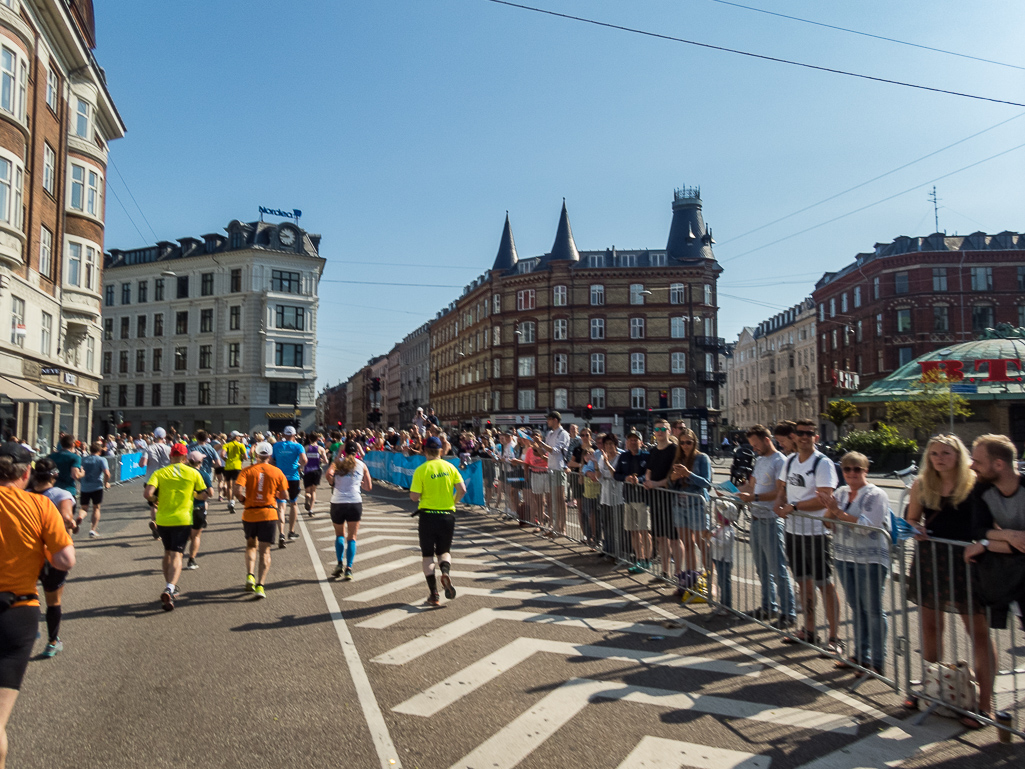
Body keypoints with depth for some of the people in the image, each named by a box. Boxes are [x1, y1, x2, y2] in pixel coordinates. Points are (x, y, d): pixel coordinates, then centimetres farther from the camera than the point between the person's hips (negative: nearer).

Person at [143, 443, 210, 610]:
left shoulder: (160, 473, 0)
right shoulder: (193, 473, 1)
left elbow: (147, 493, -14)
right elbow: (203, 495, 4)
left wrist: (155, 500, 6)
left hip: (163, 520, 2)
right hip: (182, 520, -2)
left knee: (168, 552, 20)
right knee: (176, 554, -3)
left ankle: (171, 588, 28)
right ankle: (170, 588, -24)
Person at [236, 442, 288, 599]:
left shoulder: (247, 471, -1)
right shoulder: (277, 472, 0)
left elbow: (238, 490, -15)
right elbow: (284, 496, -1)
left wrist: (244, 500, 5)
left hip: (249, 514, 1)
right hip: (269, 514, -1)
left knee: (251, 545, 24)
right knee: (265, 551, 4)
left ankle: (250, 576, 8)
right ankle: (260, 586, -6)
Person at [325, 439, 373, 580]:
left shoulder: (338, 462, 5)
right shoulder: (362, 465, 9)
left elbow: (329, 473, -15)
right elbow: (369, 487, 11)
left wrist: (332, 483, 4)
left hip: (337, 502, 0)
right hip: (355, 502, 0)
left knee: (339, 534, 18)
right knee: (352, 537, 7)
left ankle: (340, 563, 1)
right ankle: (348, 569, -2)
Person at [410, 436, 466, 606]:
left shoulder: (421, 470, -9)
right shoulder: (450, 467, 0)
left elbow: (414, 497, -12)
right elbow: (462, 489, -6)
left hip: (428, 515, -2)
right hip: (447, 515, 3)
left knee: (428, 556, 9)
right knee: (444, 551, 19)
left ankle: (434, 595, 7)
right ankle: (446, 572, -14)